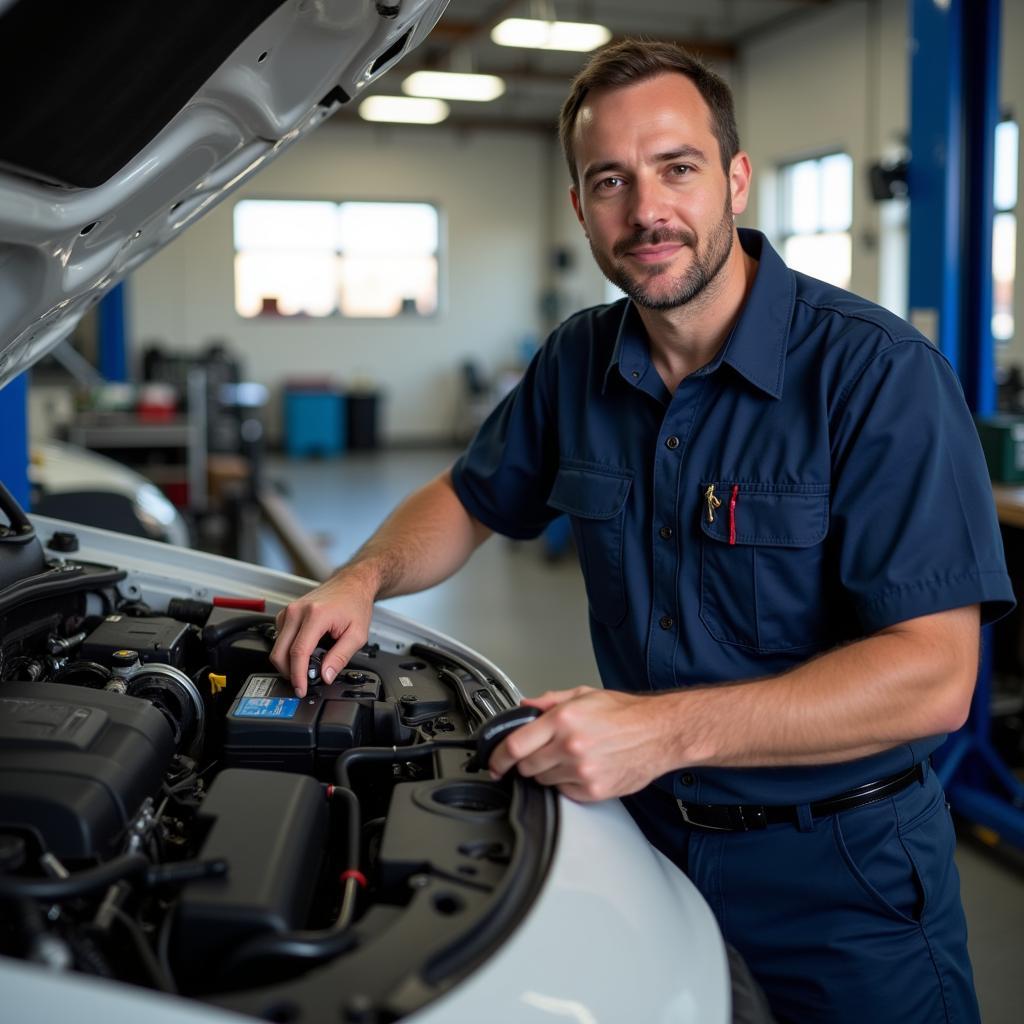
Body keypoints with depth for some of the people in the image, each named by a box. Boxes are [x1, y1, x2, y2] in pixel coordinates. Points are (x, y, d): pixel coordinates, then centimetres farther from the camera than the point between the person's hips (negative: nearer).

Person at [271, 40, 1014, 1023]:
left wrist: (667, 730, -34)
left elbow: (934, 675, -27)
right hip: (645, 829, 5)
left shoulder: (878, 372, -21)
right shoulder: (578, 362, -1)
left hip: (840, 865, -5)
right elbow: (470, 498, 16)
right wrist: (362, 579, -5)